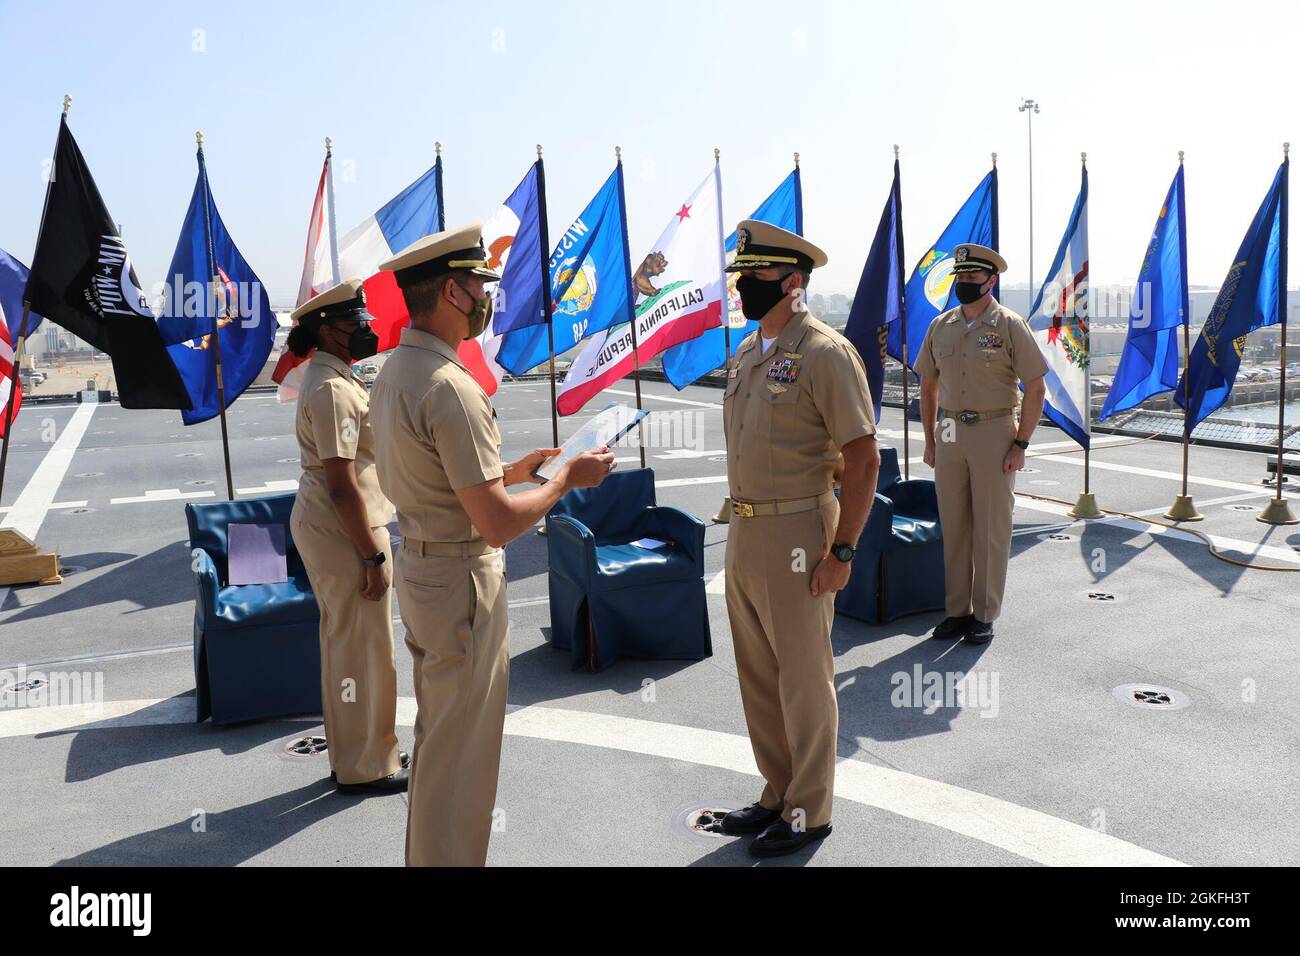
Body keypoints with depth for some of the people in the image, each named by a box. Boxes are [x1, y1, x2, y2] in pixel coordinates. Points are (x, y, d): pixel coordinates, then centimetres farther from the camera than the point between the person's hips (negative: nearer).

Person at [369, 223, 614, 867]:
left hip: (417, 566, 10)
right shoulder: (451, 386, -24)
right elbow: (498, 523, -25)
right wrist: (566, 479, -10)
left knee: (436, 735, 24)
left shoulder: (392, 372, 6)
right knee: (461, 750, 5)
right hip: (462, 579, -10)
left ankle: (427, 855, 41)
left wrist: (512, 469, 15)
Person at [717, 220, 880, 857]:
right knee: (758, 678, 17)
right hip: (743, 534, 8)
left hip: (796, 536, -8)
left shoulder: (825, 353, -13)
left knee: (804, 680, 5)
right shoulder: (745, 355, 12)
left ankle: (808, 813, 21)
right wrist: (739, 528, 16)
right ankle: (778, 795, 34)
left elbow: (864, 459, -15)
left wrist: (842, 550, -17)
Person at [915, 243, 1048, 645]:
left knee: (991, 529, 3)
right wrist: (929, 440, 10)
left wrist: (1021, 444, -10)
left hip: (994, 434, -4)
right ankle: (956, 611, 19)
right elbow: (928, 387, 15)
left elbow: (1035, 389, -6)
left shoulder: (1010, 325, -5)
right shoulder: (940, 326, 8)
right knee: (953, 527, 9)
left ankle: (985, 615, 13)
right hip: (949, 434, 4)